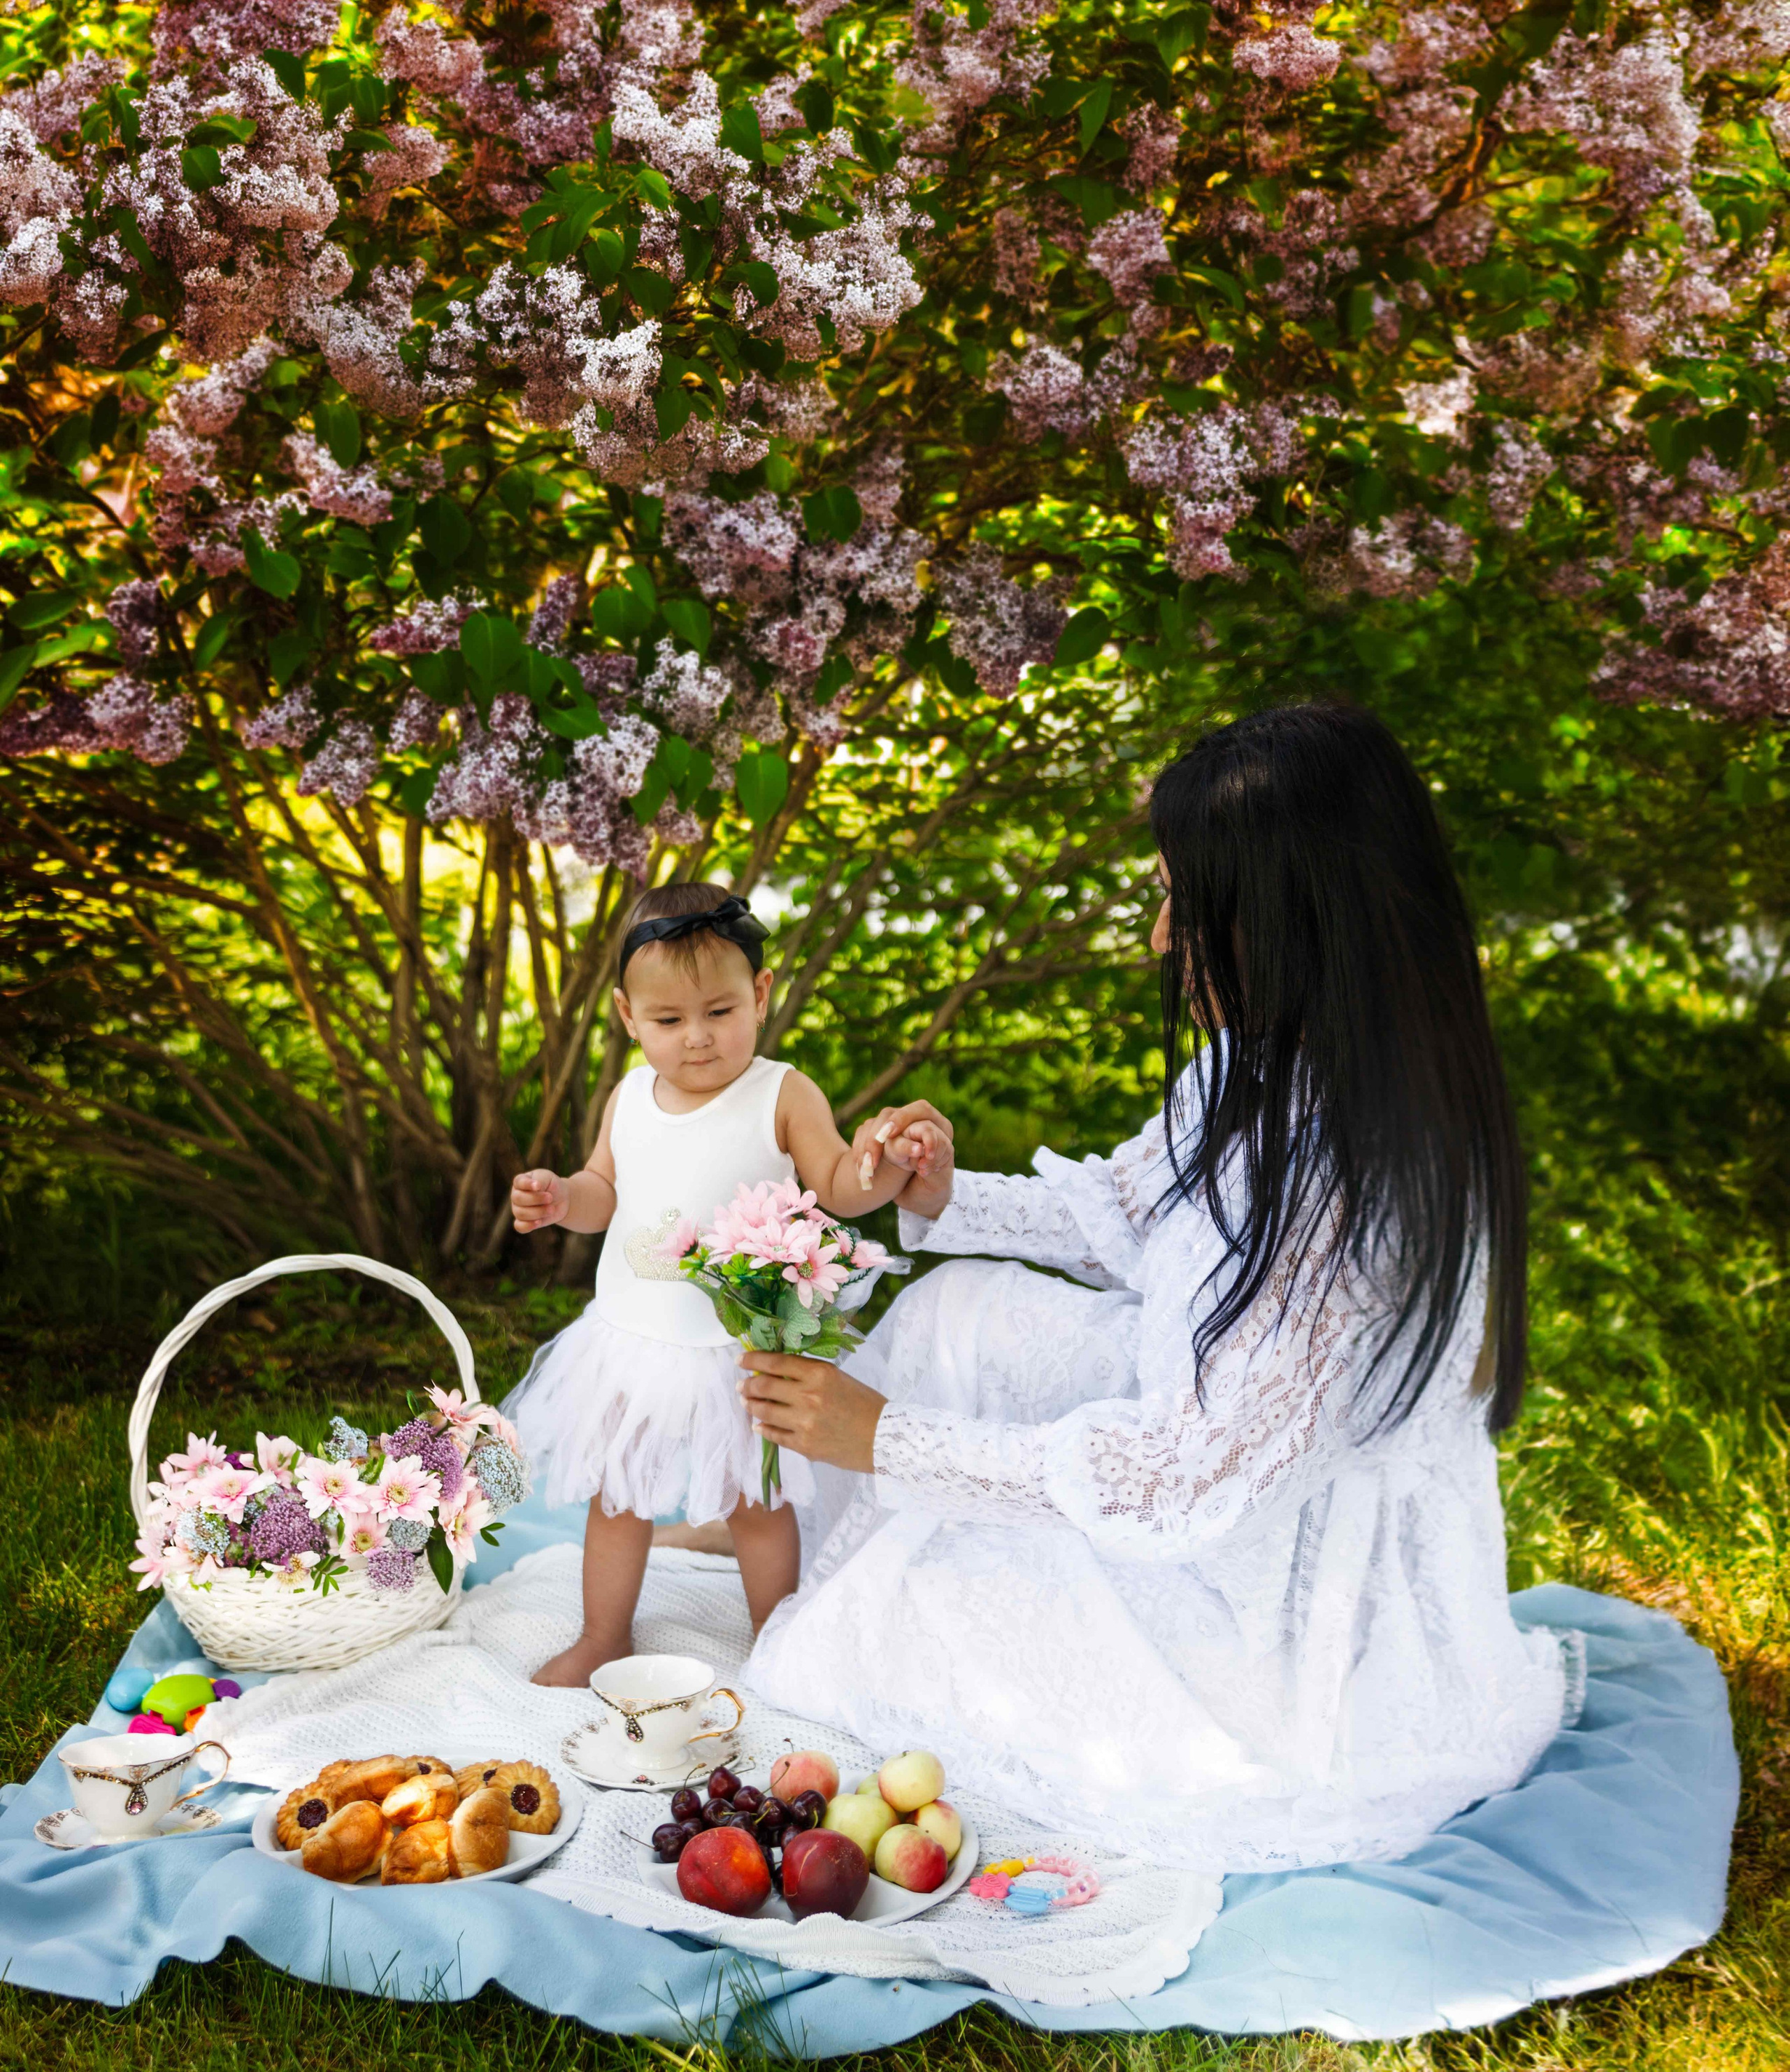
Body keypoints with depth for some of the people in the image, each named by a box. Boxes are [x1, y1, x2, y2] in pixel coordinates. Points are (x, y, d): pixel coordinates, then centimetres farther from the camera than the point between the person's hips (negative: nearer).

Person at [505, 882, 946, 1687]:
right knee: (614, 1496, 18)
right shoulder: (631, 1098, 1)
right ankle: (604, 1638, 38)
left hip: (736, 1348, -4)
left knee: (753, 1502, 10)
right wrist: (560, 1199, -7)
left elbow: (837, 1188, -10)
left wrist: (881, 1162, -30)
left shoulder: (783, 1097, -13)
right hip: (632, 1340, 5)